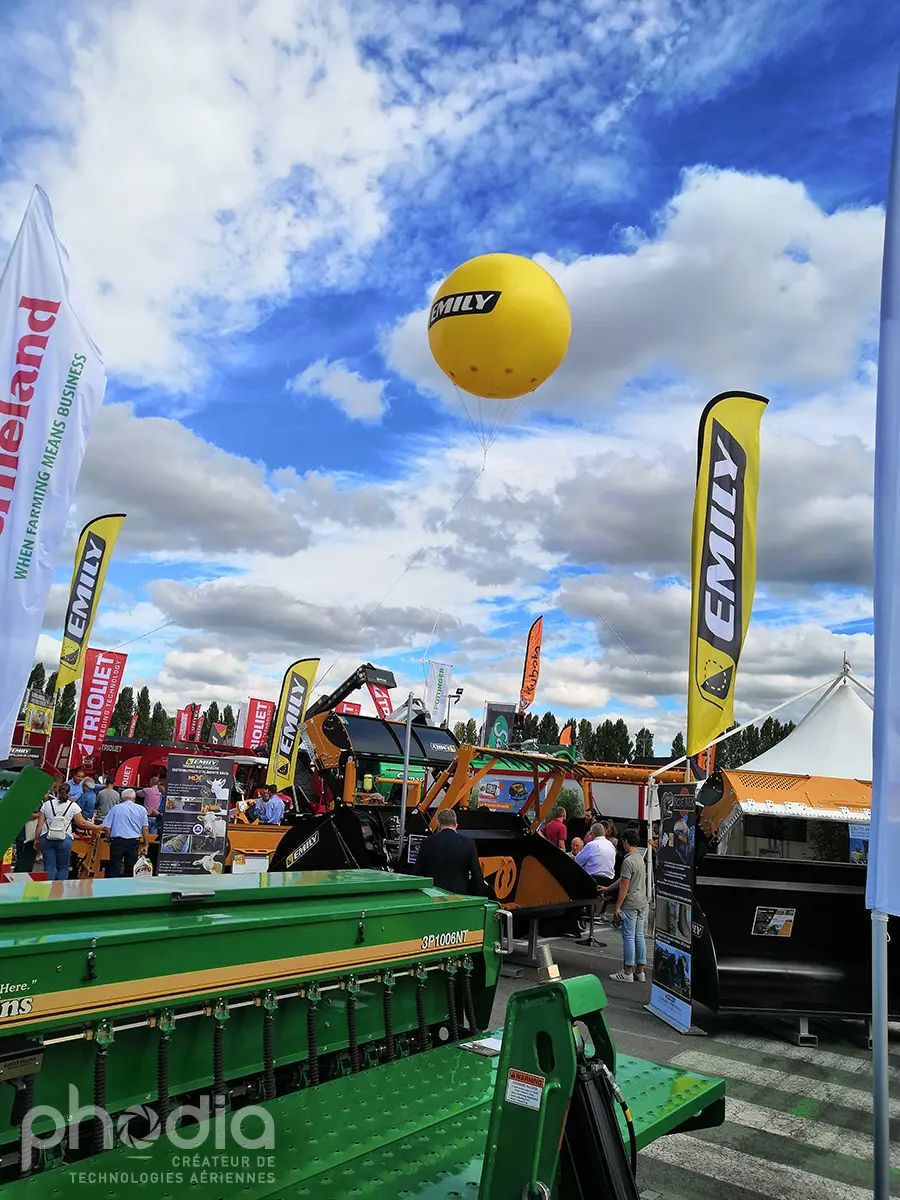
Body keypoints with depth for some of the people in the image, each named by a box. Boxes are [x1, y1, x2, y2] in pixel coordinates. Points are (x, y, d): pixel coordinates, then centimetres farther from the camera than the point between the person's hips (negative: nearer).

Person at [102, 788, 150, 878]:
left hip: (117, 841, -1)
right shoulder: (141, 809, 7)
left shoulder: (115, 808, 6)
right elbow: (145, 829, 4)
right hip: (134, 842, 1)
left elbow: (107, 827, 1)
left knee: (114, 870, 3)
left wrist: (109, 840, 14)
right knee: (131, 870, 7)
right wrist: (145, 845, 8)